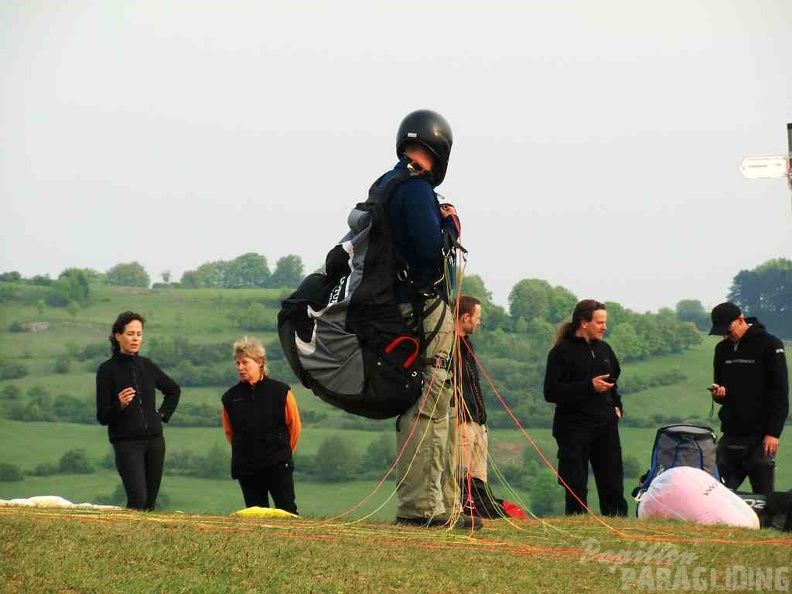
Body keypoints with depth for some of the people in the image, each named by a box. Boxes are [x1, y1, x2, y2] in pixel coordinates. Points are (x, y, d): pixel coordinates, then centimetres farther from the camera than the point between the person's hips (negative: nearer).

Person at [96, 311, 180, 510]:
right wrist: (120, 405, -23)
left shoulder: (146, 365, 11)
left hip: (154, 441, 5)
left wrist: (164, 413, 17)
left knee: (150, 502, 2)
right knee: (138, 498, -20)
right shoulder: (107, 370, -3)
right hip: (126, 442, -5)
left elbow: (174, 389, 30)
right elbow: (102, 417, -5)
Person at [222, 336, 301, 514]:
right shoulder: (230, 397, 4)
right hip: (245, 469, 3)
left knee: (287, 512, -8)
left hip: (278, 466, -3)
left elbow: (294, 425, 7)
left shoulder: (280, 391, -4)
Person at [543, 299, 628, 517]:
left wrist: (617, 406, 13)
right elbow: (551, 392, -15)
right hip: (574, 428, -6)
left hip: (606, 425, 6)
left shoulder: (604, 349, 13)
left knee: (613, 485, 4)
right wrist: (589, 386, -19)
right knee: (576, 488, -3)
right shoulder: (561, 352, -7)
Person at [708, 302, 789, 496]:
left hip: (759, 438, -6)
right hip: (730, 437, 6)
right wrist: (718, 393, -2)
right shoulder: (722, 349, 14)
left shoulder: (769, 345, -4)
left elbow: (780, 393, -6)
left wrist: (773, 433, -13)